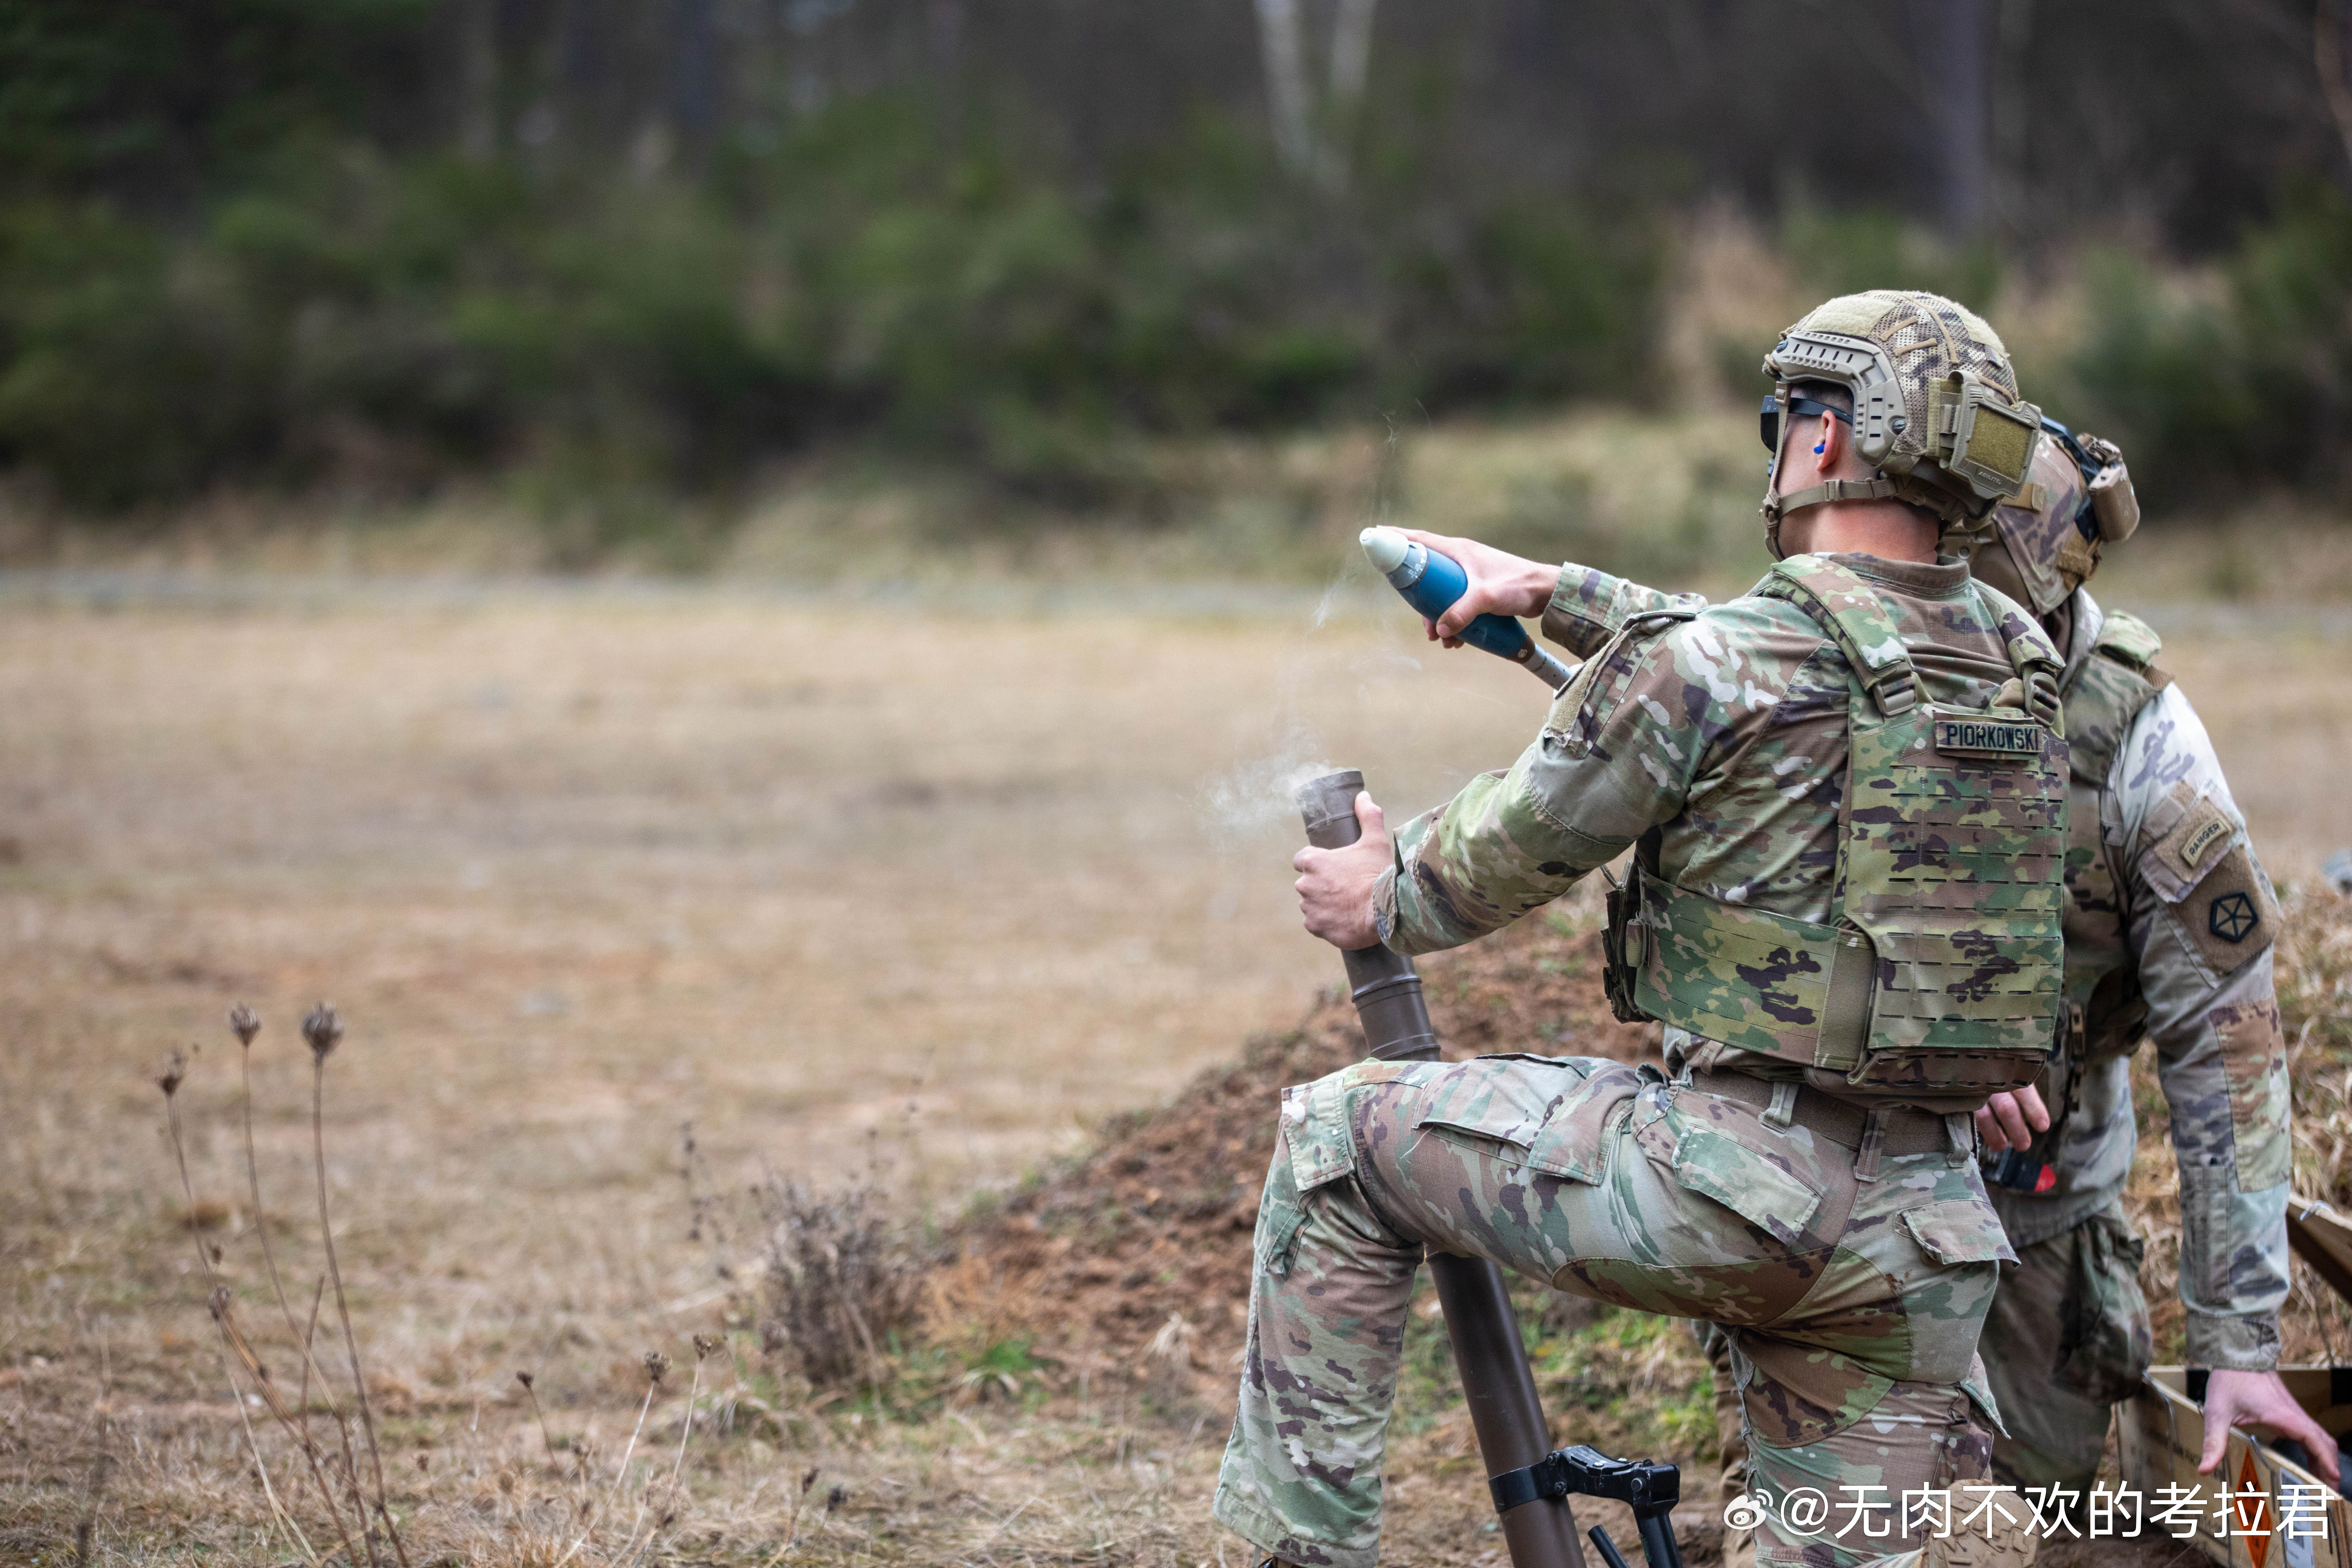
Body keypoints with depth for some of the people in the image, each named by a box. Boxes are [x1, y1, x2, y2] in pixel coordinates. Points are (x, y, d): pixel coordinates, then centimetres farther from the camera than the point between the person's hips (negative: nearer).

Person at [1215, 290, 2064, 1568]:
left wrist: (1384, 903, 24)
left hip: (1733, 1185, -6)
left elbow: (1505, 861, 2)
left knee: (1340, 1137, 12)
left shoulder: (1701, 668, -12)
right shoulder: (2022, 662, 9)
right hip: (1921, 1232, 6)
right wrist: (1561, 595, 36)